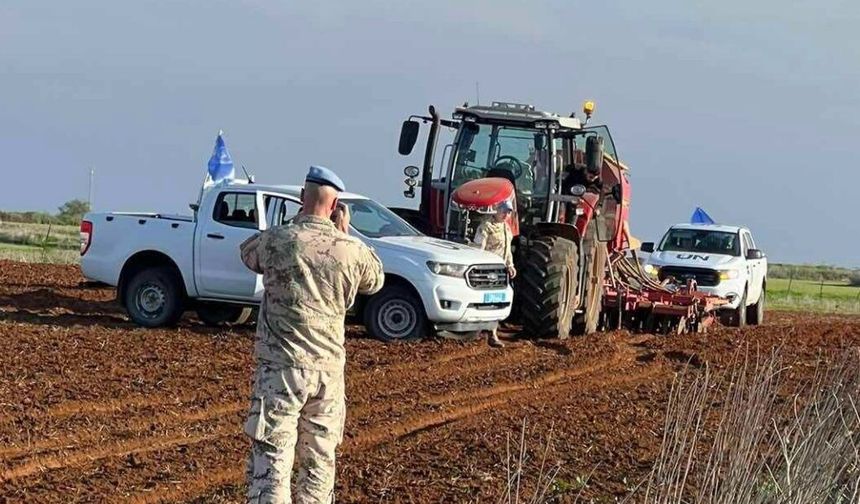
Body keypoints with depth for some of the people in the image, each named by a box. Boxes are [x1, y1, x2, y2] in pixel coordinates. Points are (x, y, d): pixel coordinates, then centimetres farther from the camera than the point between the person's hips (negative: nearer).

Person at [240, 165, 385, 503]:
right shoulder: (352, 250, -3)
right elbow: (376, 280, 19)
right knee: (320, 462, 15)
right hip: (329, 368, 3)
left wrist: (296, 224, 17)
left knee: (271, 462, -5)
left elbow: (247, 253, 14)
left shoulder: (276, 240, -9)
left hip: (281, 367, -3)